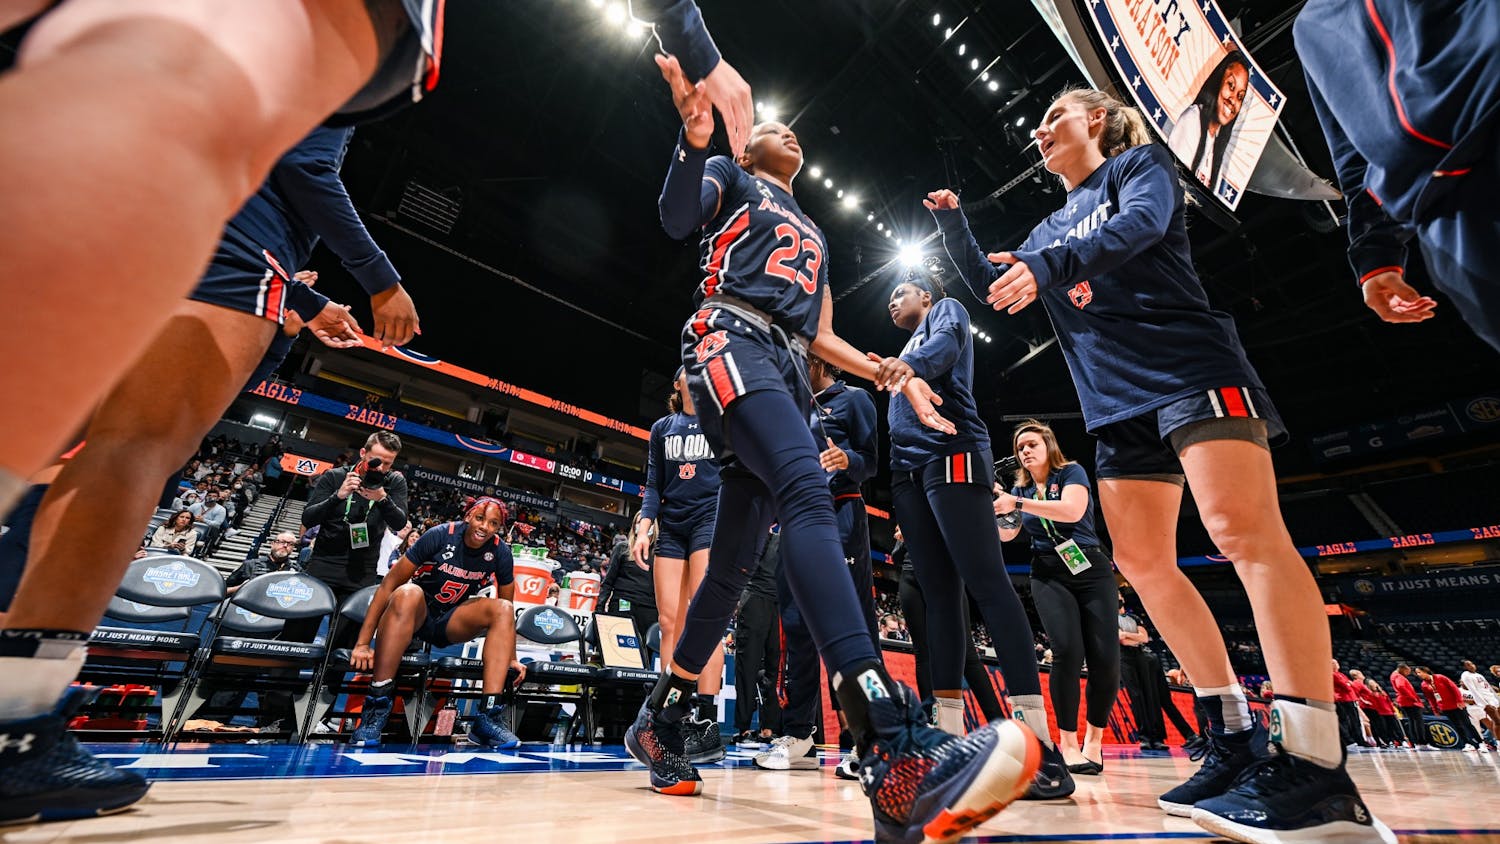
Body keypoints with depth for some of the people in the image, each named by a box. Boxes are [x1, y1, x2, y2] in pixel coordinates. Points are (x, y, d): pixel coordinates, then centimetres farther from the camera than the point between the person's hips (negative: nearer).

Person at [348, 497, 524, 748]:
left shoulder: (500, 552, -10)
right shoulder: (441, 535, -19)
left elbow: (508, 607, 0)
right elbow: (390, 582, -17)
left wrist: (511, 658, -1)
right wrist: (363, 643, -21)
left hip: (450, 623, 3)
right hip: (417, 614, -2)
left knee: (503, 608, -24)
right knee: (408, 593, -35)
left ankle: (489, 716, -31)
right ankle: (376, 708, -32)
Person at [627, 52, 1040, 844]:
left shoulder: (811, 234, 35)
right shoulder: (729, 177, 21)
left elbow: (823, 337, 28)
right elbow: (676, 217, 0)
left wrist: (897, 378, 20)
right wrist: (694, 139, -16)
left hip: (787, 372, 7)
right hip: (731, 342, -7)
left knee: (733, 561, 3)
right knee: (809, 493, -33)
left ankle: (658, 722, 18)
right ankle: (895, 755, -41)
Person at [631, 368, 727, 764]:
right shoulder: (662, 428, 17)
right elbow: (654, 486, 14)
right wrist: (644, 528, 0)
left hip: (711, 520, -3)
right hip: (671, 527, 4)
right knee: (669, 621, -2)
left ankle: (707, 725, -10)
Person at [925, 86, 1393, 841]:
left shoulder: (1139, 163, 10)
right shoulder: (1049, 230, 26)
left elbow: (1141, 223, -12)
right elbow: (992, 292, 26)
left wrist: (1047, 267, -28)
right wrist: (952, 223, 20)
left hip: (1190, 369, -6)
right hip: (1117, 403, 7)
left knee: (1244, 529, -21)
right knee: (1142, 561, 1)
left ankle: (1316, 766, -17)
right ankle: (1236, 741, 9)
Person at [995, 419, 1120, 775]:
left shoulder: (1071, 472, 1)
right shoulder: (1020, 488, 13)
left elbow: (1072, 510, -20)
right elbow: (1006, 534, 2)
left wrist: (1017, 503, -26)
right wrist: (991, 502, -12)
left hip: (1090, 569, -1)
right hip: (1049, 575, 2)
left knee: (1105, 658, -8)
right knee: (1068, 651, -18)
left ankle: (1094, 738, 13)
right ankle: (1068, 743, -7)